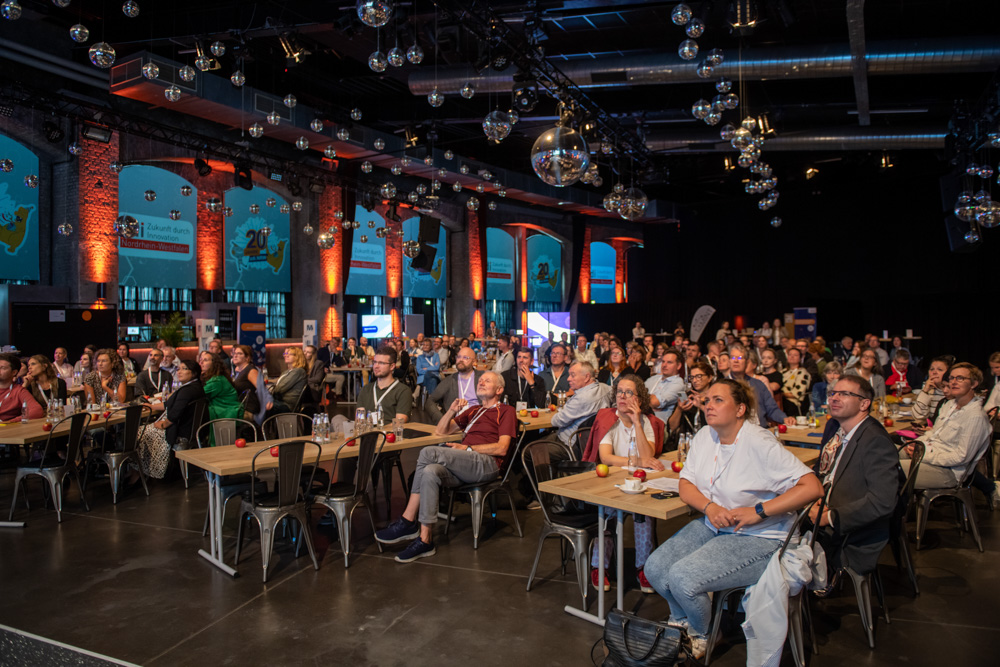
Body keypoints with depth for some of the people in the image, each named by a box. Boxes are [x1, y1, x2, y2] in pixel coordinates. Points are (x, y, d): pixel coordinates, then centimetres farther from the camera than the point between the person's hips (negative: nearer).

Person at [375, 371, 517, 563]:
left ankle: (407, 522, -21)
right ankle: (425, 540, -28)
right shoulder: (473, 411, 34)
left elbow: (501, 448, -1)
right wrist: (452, 410, 12)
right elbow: (441, 431, 29)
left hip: (487, 463, -6)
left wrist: (468, 448, -7)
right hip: (464, 466, 6)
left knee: (428, 453, -25)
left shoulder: (506, 411, 13)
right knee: (430, 472, -27)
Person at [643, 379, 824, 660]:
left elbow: (812, 487, -25)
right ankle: (682, 620, 28)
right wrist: (710, 507, -16)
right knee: (655, 568, -5)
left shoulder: (760, 444, -20)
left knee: (683, 577, -22)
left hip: (758, 539, -7)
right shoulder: (704, 437, 1)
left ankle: (700, 635, 13)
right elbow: (685, 485, 6)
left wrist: (759, 511, -26)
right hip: (713, 527, 7)